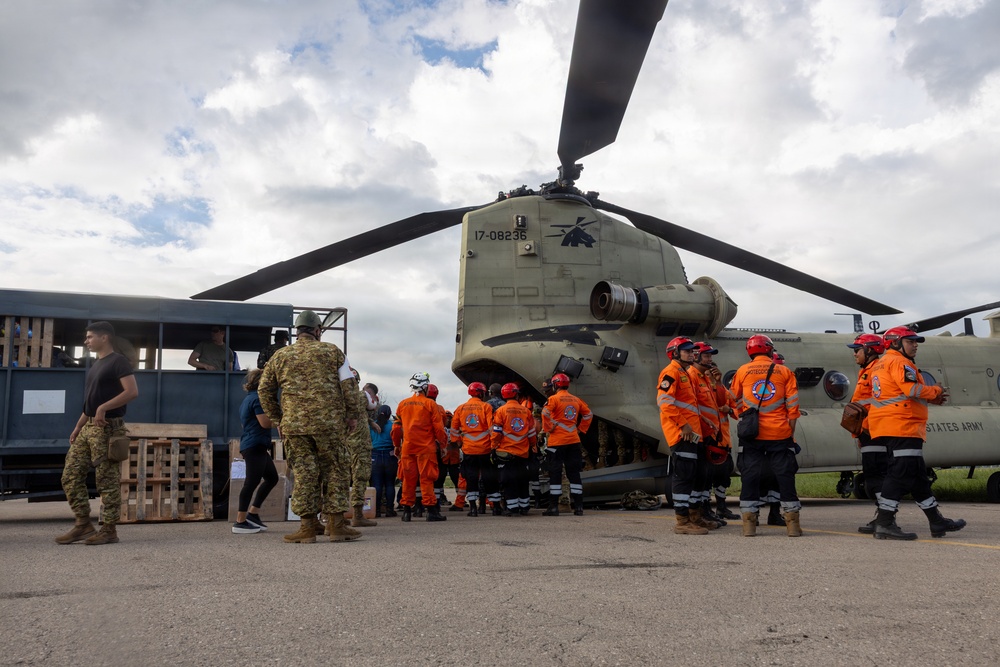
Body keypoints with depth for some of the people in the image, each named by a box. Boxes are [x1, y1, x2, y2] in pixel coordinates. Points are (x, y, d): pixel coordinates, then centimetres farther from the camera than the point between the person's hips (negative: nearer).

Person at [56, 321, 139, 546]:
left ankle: (109, 530, 0)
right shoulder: (94, 366, 20)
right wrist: (77, 427, 18)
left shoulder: (117, 361, -8)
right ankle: (83, 524, 12)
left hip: (108, 428, -9)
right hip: (88, 428, 9)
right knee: (71, 475, 6)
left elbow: (132, 392, -19)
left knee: (107, 480, -5)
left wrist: (104, 407, -23)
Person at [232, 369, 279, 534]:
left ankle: (252, 514, 15)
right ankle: (240, 522, -6)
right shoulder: (258, 398, -12)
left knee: (272, 478, 14)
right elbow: (265, 423, -19)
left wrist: (276, 419, 24)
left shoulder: (248, 399, 19)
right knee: (252, 482, -9)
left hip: (256, 447, 11)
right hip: (255, 446, -11)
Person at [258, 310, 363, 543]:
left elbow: (264, 390, 15)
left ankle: (308, 524, 9)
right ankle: (336, 524, 6)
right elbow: (349, 385, 0)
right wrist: (353, 415, 7)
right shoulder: (331, 351, 5)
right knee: (335, 471, 6)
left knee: (304, 473, 8)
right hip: (329, 423, -2)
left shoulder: (279, 356, 12)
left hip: (294, 425, 2)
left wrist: (277, 419, 22)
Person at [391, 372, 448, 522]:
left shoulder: (403, 405, 8)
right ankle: (431, 509, -3)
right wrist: (442, 443, 8)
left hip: (407, 447, 4)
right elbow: (438, 427, -5)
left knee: (408, 478, 9)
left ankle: (406, 509, 12)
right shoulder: (430, 404, -4)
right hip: (426, 447, -4)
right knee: (426, 478, -2)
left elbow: (396, 427, 13)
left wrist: (397, 445, 24)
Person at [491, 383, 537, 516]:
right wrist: (533, 445, 20)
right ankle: (524, 507, 16)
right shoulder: (526, 410, 2)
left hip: (505, 451, -3)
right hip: (523, 452, 3)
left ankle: (511, 507, -2)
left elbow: (496, 432, -6)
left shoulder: (501, 411, -6)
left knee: (509, 480, 2)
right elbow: (531, 431, 8)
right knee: (523, 480, 12)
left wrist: (493, 447, 2)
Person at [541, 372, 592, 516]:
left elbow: (545, 414, -20)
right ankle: (578, 506, 9)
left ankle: (553, 507, -2)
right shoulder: (576, 400, 10)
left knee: (555, 473, -1)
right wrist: (581, 429, 18)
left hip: (557, 441, -5)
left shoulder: (554, 399, -7)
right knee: (574, 472, 9)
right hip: (574, 441, 5)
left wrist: (548, 429, -8)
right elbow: (588, 414, 16)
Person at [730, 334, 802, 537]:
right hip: (779, 434, 0)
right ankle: (792, 523, 7)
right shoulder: (784, 371, 3)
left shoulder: (742, 371, 4)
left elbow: (736, 404, 10)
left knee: (750, 477, 5)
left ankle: (749, 523, 3)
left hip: (751, 435, 0)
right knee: (785, 476, 6)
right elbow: (793, 406, 1)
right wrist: (791, 432, 7)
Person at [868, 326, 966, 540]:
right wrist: (936, 391, -2)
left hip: (886, 428, 11)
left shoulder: (880, 364, 23)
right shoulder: (899, 362, -7)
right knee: (901, 474, -11)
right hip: (901, 426, -11)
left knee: (917, 475, 15)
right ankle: (885, 523, -13)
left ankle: (937, 522, 22)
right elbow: (913, 390, -20)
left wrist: (931, 399, 12)